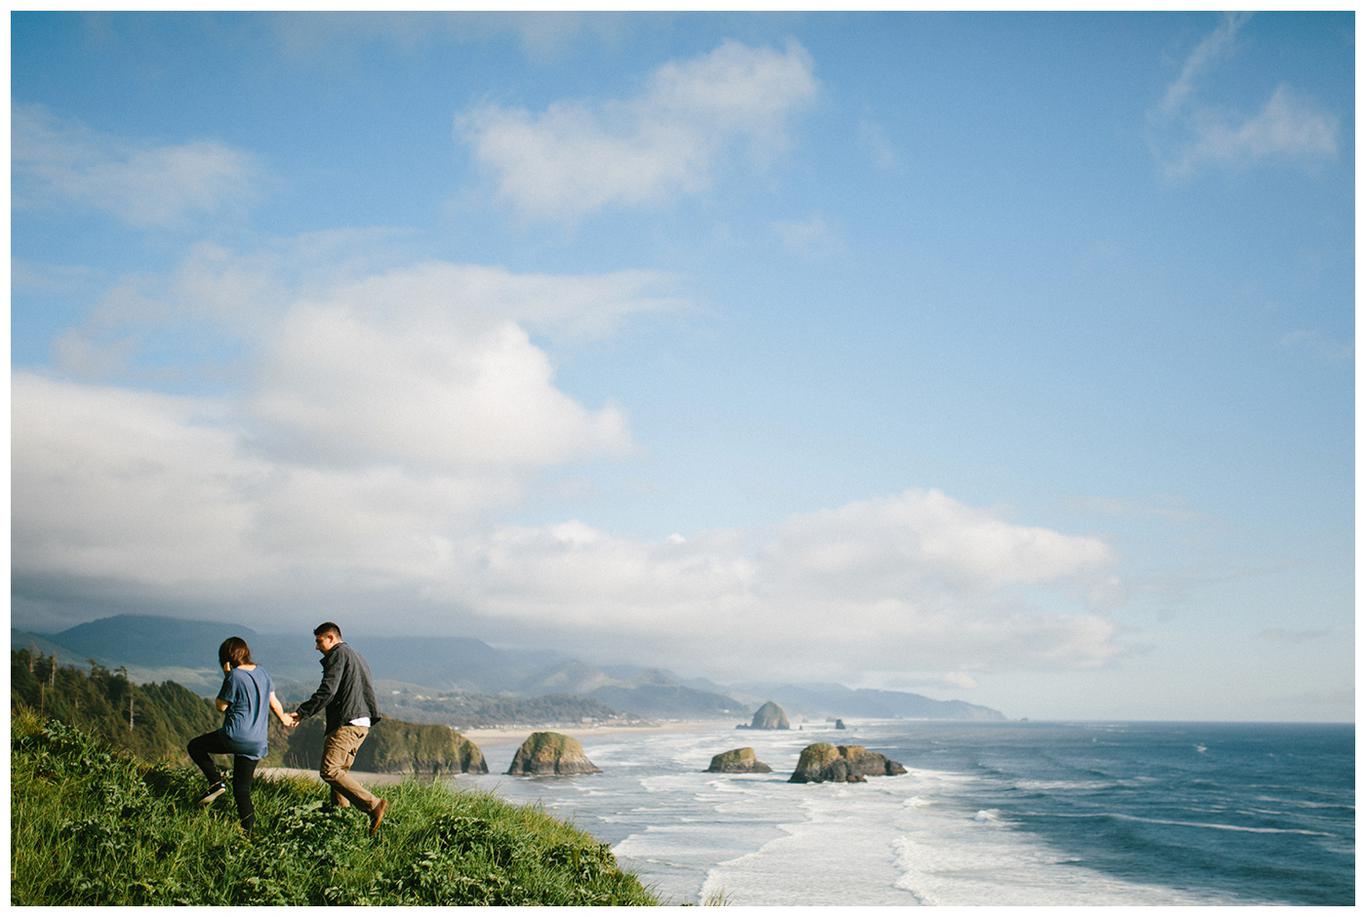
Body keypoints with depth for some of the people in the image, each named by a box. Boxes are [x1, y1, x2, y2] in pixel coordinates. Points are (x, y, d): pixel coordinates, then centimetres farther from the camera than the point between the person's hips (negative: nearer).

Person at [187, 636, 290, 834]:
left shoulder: (235, 676, -13)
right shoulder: (263, 673, 7)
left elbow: (220, 706, -3)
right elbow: (273, 702, 18)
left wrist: (226, 676, 1)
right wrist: (283, 718, 36)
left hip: (235, 737, -7)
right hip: (257, 743, 7)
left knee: (194, 746, 17)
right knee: (242, 789, 14)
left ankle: (216, 782, 3)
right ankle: (248, 830, 7)